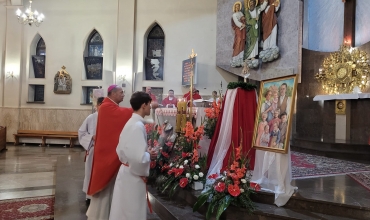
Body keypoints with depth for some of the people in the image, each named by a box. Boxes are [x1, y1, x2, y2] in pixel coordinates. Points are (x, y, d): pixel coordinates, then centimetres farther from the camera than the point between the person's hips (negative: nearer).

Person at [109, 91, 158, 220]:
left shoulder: (130, 123, 7)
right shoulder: (138, 126, -21)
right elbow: (139, 157, -30)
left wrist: (146, 152, 5)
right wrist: (149, 155, -10)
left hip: (127, 172, 9)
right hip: (133, 176, -9)